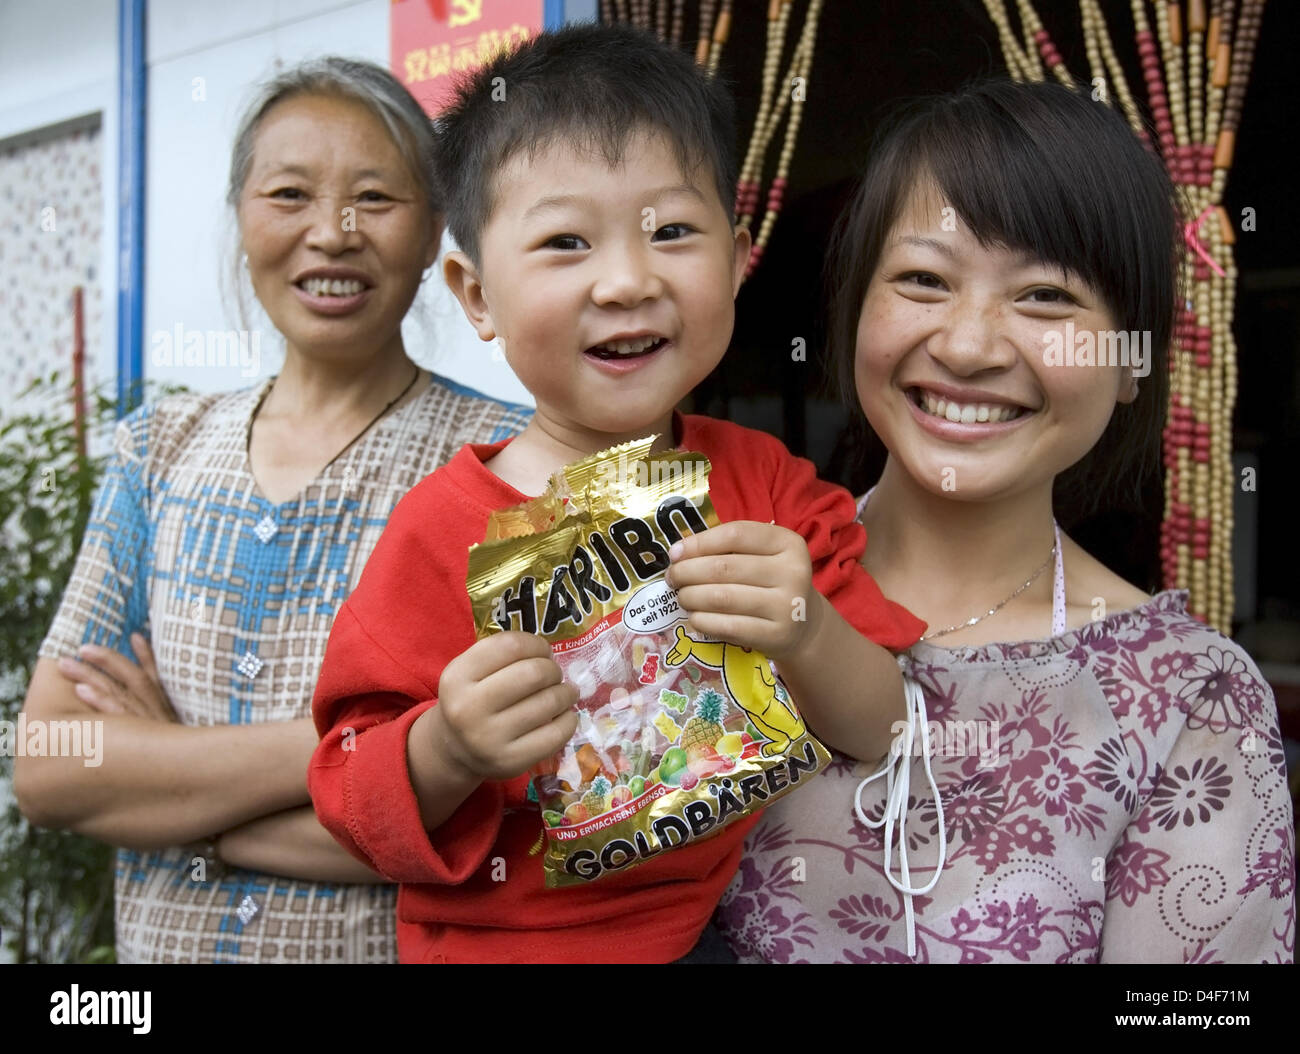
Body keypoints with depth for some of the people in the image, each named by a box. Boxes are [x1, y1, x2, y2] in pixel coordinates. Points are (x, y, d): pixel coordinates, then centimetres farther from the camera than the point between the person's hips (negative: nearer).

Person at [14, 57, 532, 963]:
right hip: (152, 942, 4)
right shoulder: (159, 450, -1)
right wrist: (332, 746, -22)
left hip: (410, 942, -3)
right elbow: (45, 770, -9)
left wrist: (165, 785, -17)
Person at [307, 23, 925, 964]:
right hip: (508, 940, -2)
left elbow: (886, 736, -10)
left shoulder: (764, 481, -7)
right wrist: (445, 753, -33)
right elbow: (356, 798, -13)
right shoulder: (446, 527, -16)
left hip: (735, 921, 3)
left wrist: (810, 639, -29)